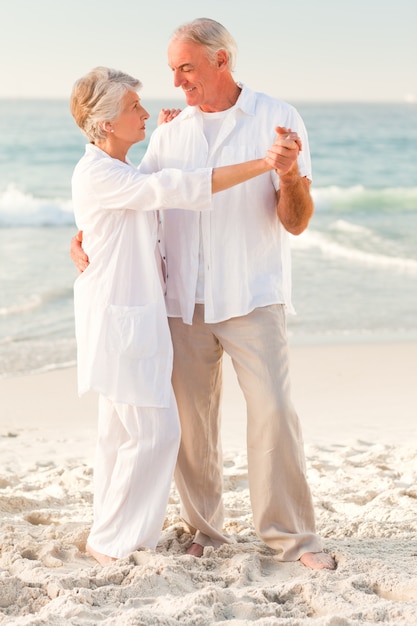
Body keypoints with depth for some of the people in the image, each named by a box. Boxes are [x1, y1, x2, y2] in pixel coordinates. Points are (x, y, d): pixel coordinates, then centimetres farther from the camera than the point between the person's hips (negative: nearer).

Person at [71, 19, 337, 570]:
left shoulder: (278, 119, -2)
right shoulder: (171, 132, 9)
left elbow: (296, 223, -6)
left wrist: (290, 175, -27)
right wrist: (83, 236, -2)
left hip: (253, 298, -4)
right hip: (184, 301, 4)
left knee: (273, 411, -9)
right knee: (189, 419, 6)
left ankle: (291, 535, 0)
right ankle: (204, 527, 19)